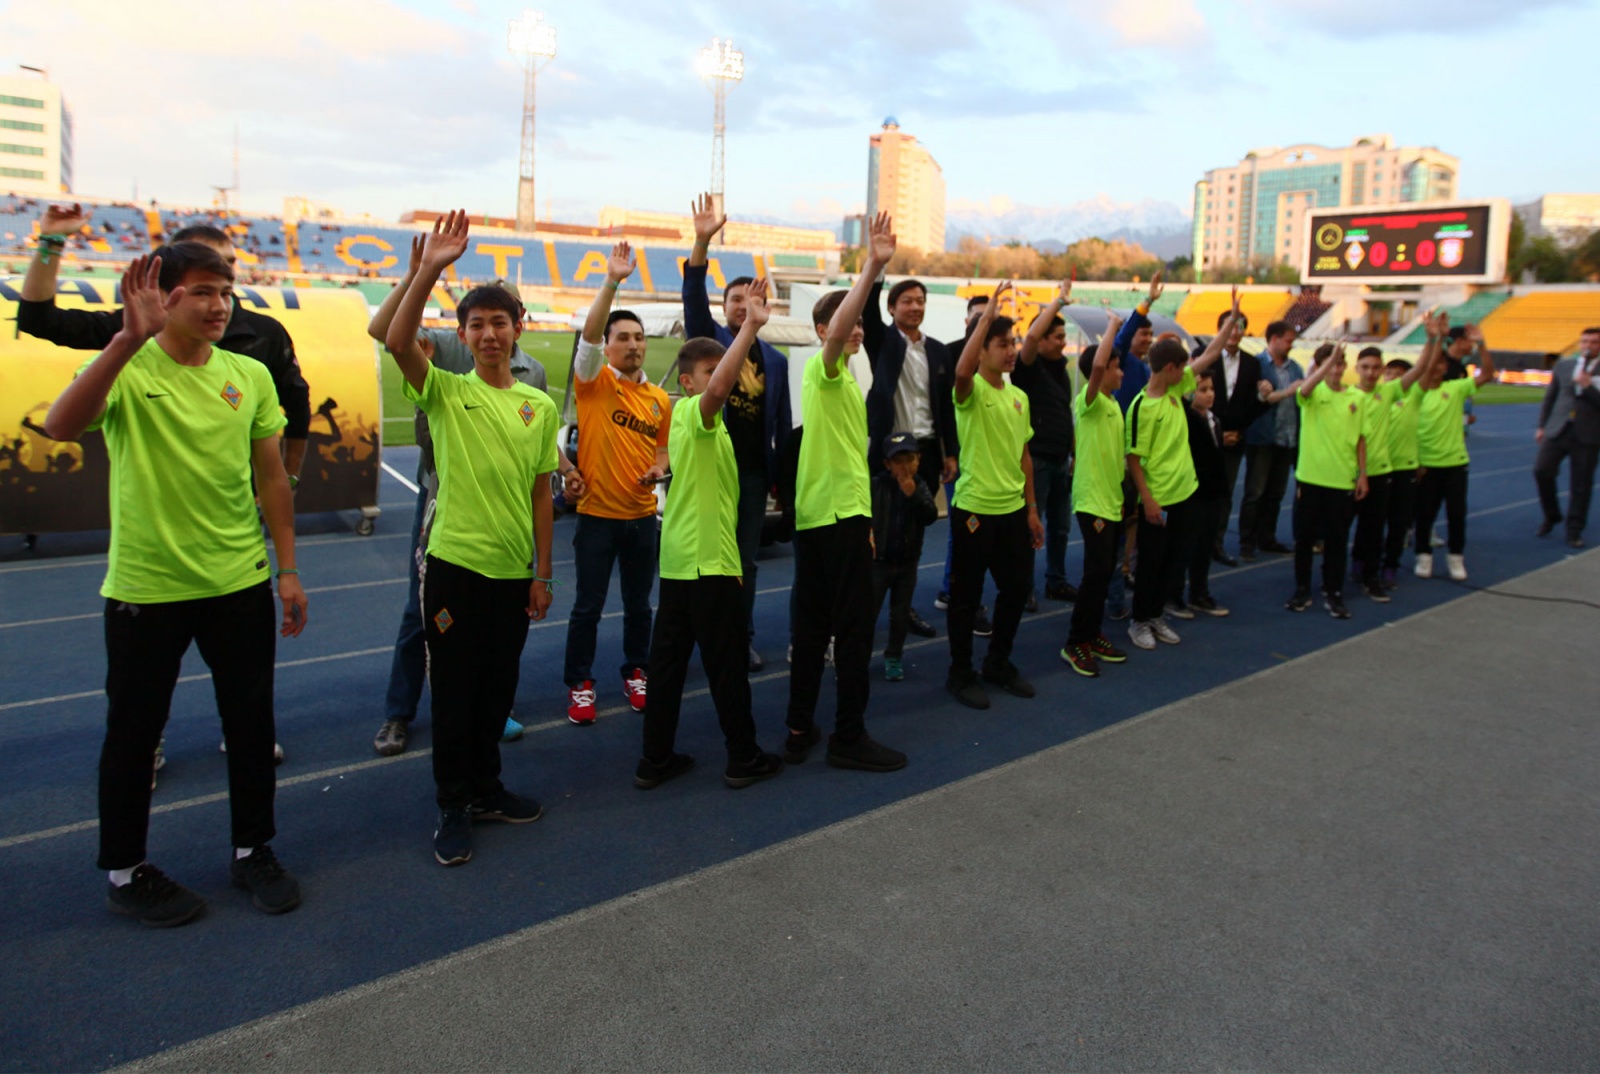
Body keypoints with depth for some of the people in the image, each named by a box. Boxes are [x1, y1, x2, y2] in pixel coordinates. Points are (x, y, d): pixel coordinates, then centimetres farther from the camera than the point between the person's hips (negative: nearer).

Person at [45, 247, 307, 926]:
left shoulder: (250, 376, 3)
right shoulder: (126, 371, -8)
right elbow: (59, 426, -29)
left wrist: (288, 570, 5)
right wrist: (129, 338, -36)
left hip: (240, 584, 4)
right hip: (145, 588, -3)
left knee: (252, 722, 11)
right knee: (134, 732, 10)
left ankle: (253, 850, 30)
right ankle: (124, 871, 29)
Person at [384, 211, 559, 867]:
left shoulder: (539, 407, 6)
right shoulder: (445, 392, -3)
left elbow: (541, 494, 8)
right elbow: (398, 341, -22)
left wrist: (542, 574, 7)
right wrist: (430, 268, -29)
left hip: (514, 570, 3)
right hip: (454, 564, -3)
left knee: (498, 688, 14)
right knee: (454, 689, 4)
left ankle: (486, 789, 31)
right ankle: (453, 807, 17)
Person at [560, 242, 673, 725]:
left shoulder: (659, 398, 8)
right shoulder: (594, 381, -5)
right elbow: (588, 334, -22)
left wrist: (659, 468, -4)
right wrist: (612, 280, -28)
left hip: (642, 514, 4)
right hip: (597, 513, -4)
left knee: (639, 603, 14)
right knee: (588, 606, 4)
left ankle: (636, 673, 30)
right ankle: (579, 685, 17)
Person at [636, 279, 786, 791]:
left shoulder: (687, 415, 13)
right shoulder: (693, 412, -15)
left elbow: (724, 382, 23)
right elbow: (718, 389, -35)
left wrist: (749, 328, 15)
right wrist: (750, 326, -37)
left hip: (681, 559, 10)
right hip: (707, 559, -10)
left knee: (668, 658, 11)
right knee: (727, 659, 2)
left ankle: (655, 759, 18)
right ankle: (743, 757, 14)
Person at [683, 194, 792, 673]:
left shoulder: (776, 360, 12)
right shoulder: (711, 339, 3)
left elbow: (783, 422, 13)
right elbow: (693, 298, -15)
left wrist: (783, 472, 7)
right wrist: (702, 243, -29)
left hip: (754, 472, 3)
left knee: (746, 560, 9)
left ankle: (743, 638, 18)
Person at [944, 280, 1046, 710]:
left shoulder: (1019, 397, 10)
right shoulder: (972, 392, -11)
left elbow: (1024, 454, 16)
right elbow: (962, 370, -36)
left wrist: (1031, 508, 15)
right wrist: (987, 315, -31)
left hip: (1013, 508, 7)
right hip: (975, 509, -7)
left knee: (1018, 586, 14)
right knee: (966, 594, 4)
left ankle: (998, 663, 32)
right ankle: (960, 673, 18)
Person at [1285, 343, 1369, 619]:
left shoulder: (1357, 398, 4)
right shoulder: (1314, 393, -3)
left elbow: (1361, 438, 8)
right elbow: (1303, 390, -30)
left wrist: (1363, 474, 5)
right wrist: (1328, 360, -34)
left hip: (1343, 479, 2)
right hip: (1310, 476, -2)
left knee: (1337, 538, 6)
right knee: (1305, 535, 7)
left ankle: (1333, 593, 16)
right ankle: (1302, 589, 19)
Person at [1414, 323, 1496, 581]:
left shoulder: (1456, 388, 0)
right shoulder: (1417, 392, -3)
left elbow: (1487, 374, -6)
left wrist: (1480, 344, -15)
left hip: (1455, 462, 1)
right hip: (1426, 464, -1)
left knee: (1457, 513, 7)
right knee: (1424, 513, 6)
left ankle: (1455, 557, 21)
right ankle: (1424, 555, 21)